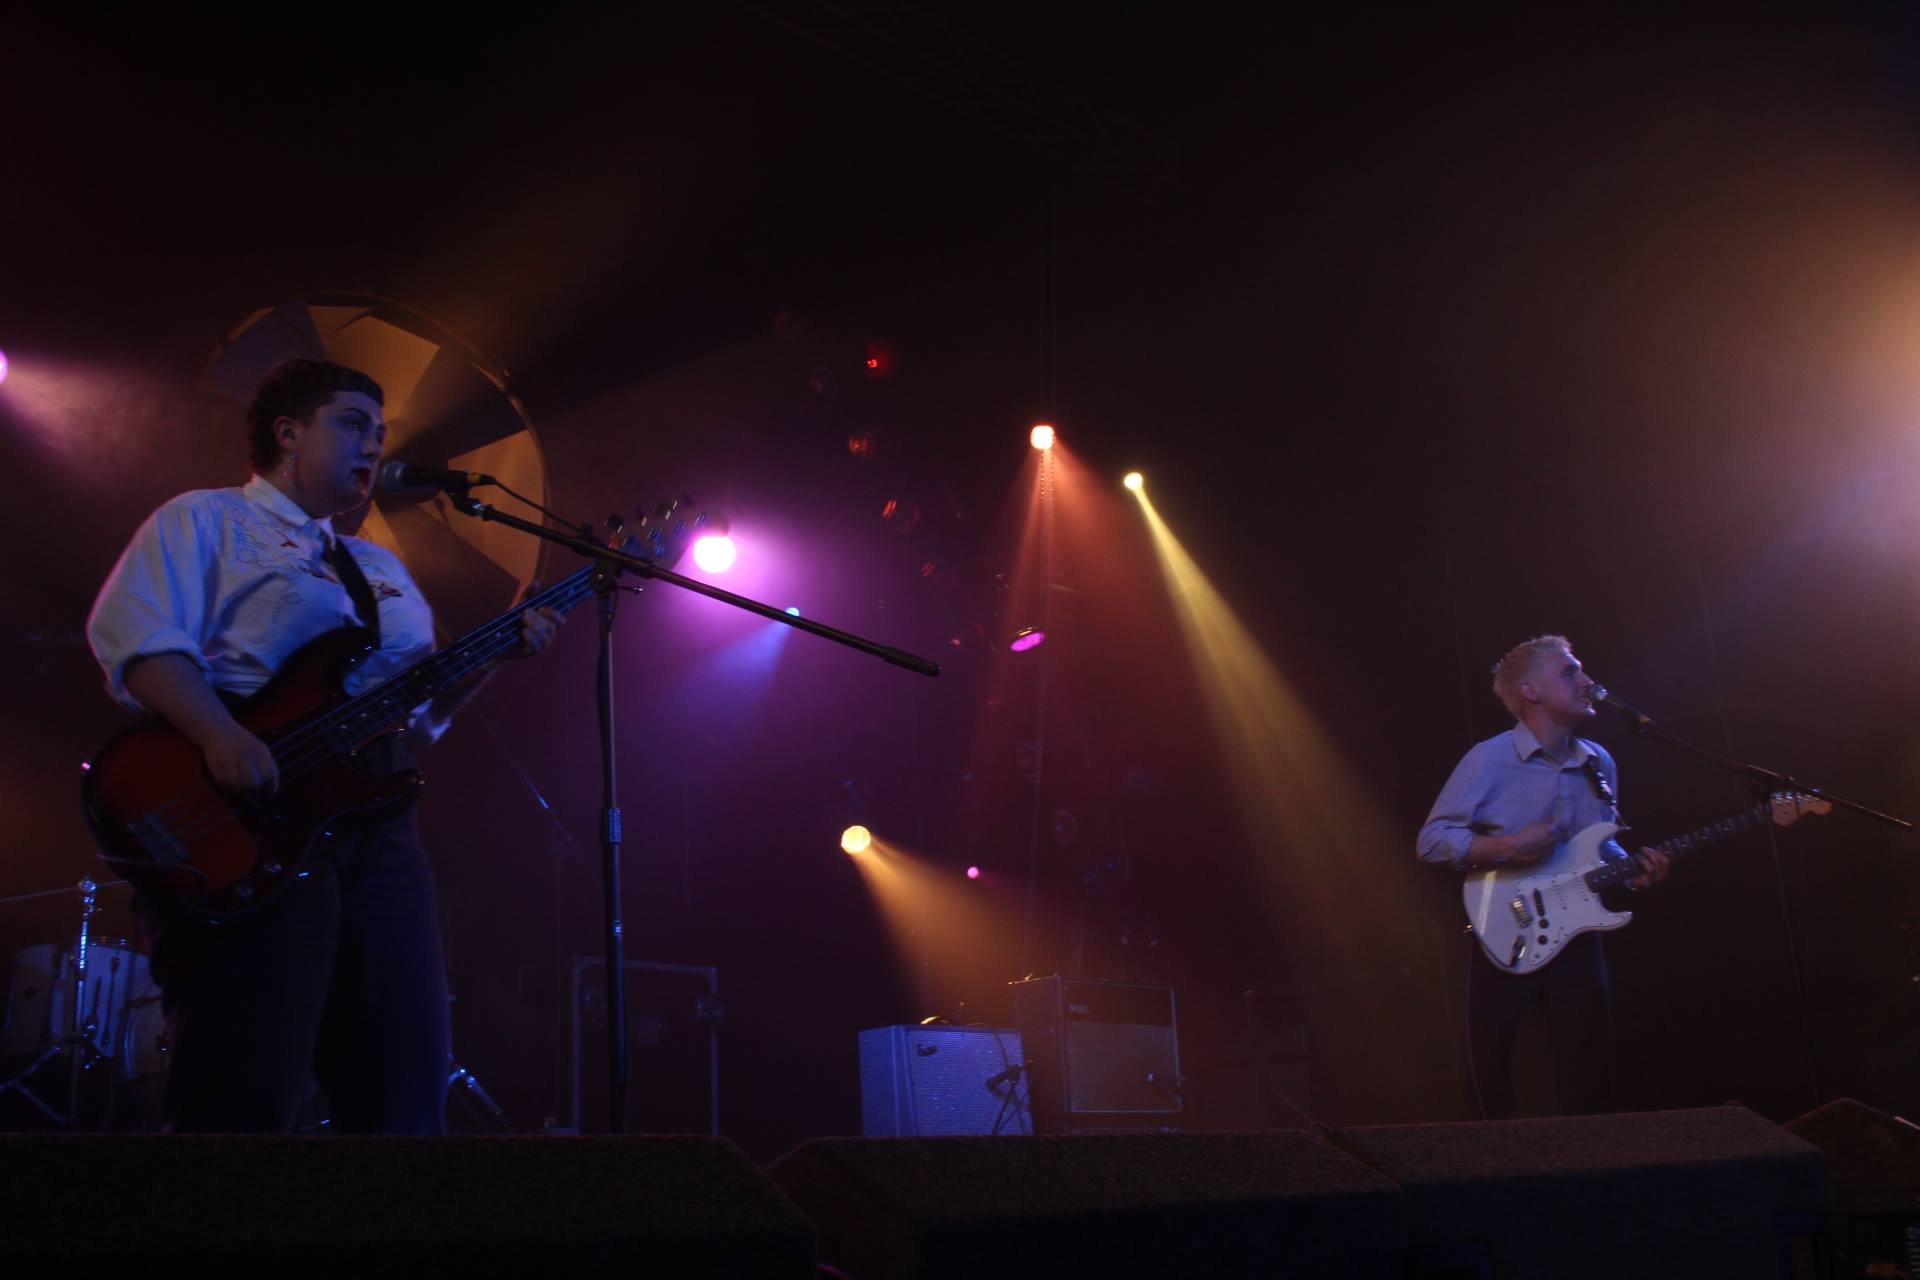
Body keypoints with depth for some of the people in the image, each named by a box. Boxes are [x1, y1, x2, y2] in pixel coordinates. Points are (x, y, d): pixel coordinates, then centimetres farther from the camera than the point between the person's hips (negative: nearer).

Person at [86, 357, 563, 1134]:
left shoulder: (380, 567, 28)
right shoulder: (203, 522, 6)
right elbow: (136, 638, -11)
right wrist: (219, 736, -27)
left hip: (377, 828, 7)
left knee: (406, 1093, 4)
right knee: (245, 1101, -12)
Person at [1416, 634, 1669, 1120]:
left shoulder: (1599, 763, 8)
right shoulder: (1489, 761, -9)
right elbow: (1430, 840, -10)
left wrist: (1632, 870, -1)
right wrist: (1508, 848, -21)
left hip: (1578, 938, 4)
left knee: (1590, 1079, 5)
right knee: (1491, 1081, 3)